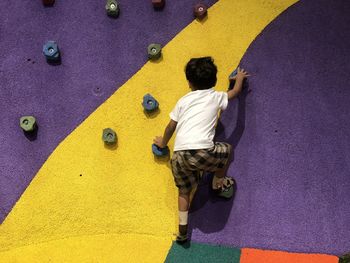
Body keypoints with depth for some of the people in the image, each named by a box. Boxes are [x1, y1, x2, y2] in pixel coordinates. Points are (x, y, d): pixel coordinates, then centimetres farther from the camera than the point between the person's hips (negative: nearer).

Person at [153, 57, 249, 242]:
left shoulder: (184, 100, 19)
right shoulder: (216, 97, 15)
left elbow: (171, 126, 23)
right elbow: (236, 91, 34)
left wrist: (163, 143, 41)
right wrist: (239, 77, 55)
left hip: (179, 155, 4)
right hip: (202, 152, -3)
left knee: (184, 190, 23)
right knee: (226, 150, 27)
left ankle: (182, 230, 22)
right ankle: (218, 184, 42)